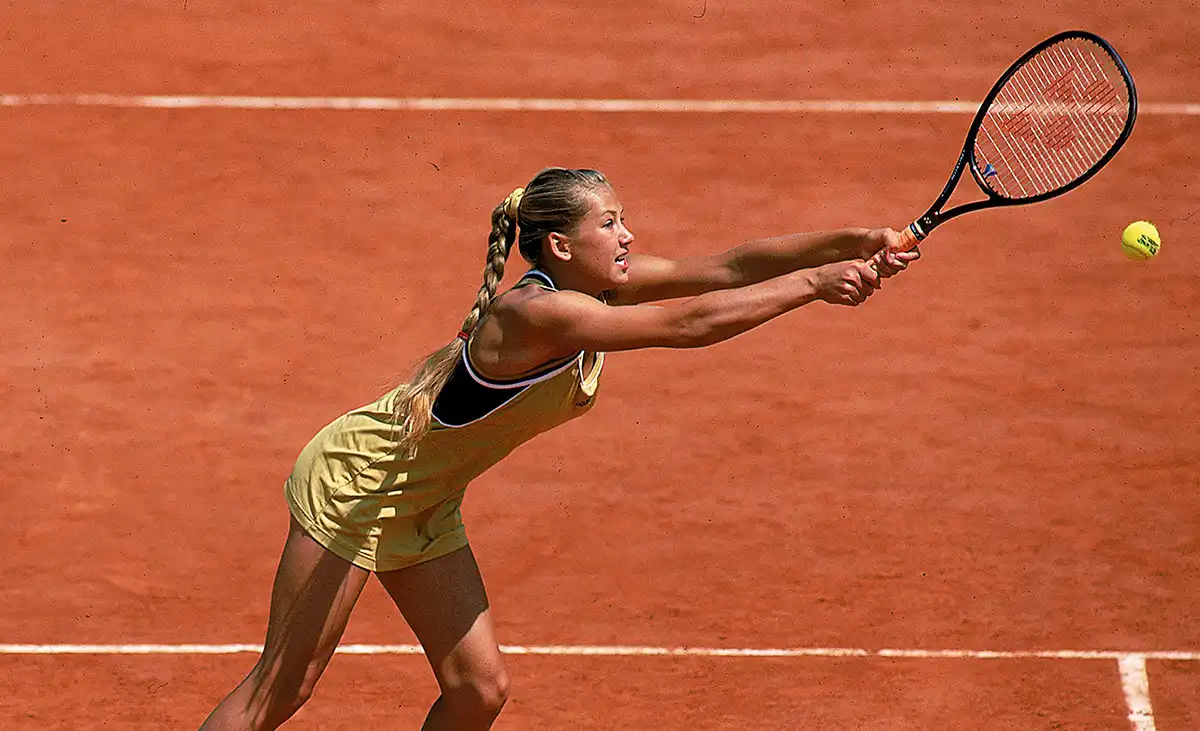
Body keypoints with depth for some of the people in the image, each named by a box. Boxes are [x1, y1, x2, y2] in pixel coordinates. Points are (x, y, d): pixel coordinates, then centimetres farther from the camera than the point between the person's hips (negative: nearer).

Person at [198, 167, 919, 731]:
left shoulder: (596, 285, -6)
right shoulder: (539, 313, -31)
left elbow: (726, 269, -10)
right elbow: (691, 324, -36)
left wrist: (850, 242, -21)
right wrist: (814, 282, -32)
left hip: (423, 502, 9)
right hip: (356, 479, -9)